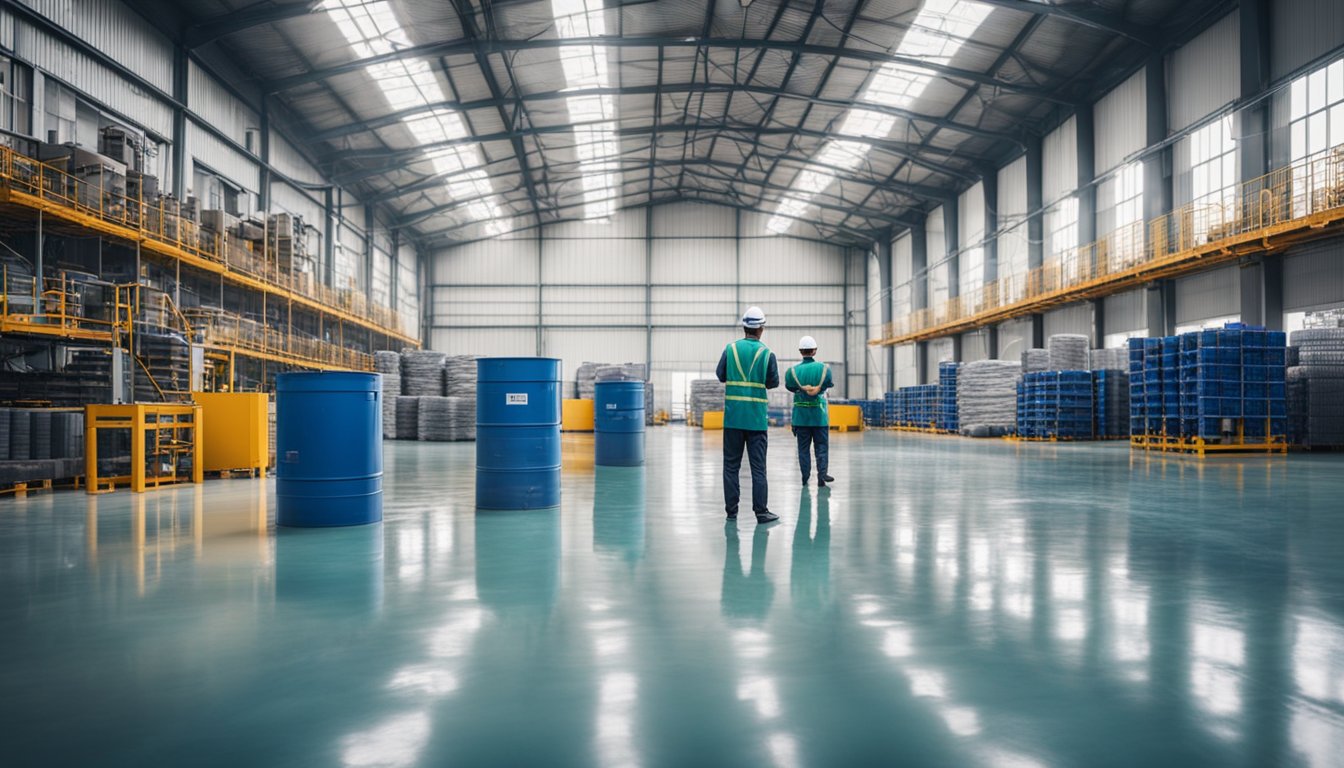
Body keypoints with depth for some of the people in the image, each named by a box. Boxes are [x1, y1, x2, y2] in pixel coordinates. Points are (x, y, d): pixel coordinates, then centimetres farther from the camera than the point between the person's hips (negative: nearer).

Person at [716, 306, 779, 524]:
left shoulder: (730, 349, -2)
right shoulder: (767, 354, -5)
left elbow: (720, 375, 7)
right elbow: (773, 383, 3)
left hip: (733, 416, 1)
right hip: (756, 418, -1)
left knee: (731, 464, 8)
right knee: (758, 466, 3)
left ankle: (731, 510, 12)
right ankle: (761, 511, 4)